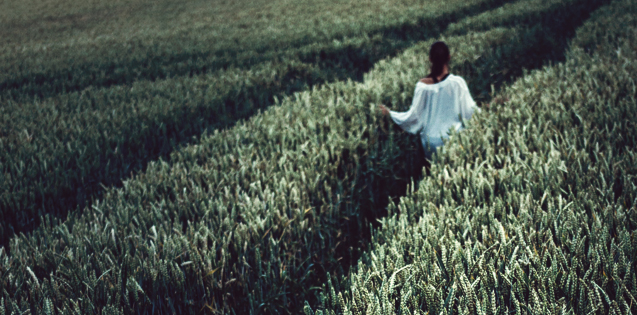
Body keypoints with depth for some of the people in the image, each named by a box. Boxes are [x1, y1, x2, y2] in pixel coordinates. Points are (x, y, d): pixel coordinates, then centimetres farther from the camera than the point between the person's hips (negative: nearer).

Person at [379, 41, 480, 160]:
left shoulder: (422, 85, -8)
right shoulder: (457, 82, -12)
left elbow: (414, 115, -2)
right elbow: (469, 111, -7)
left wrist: (390, 113, 12)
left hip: (431, 141, 2)